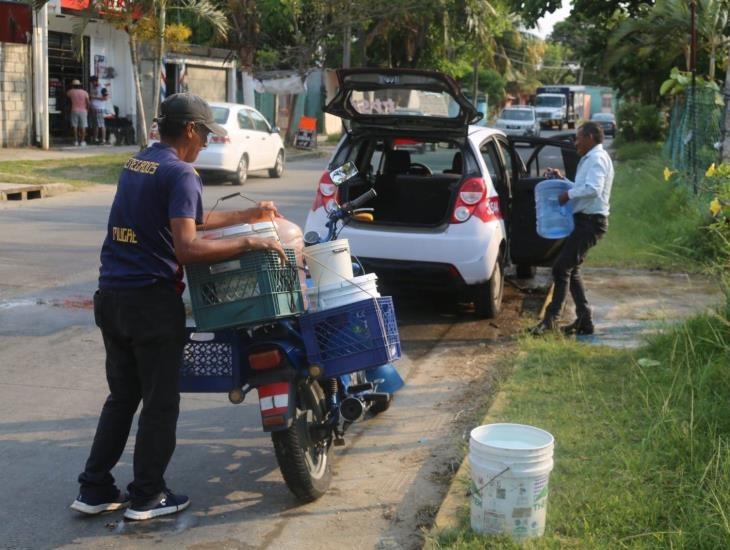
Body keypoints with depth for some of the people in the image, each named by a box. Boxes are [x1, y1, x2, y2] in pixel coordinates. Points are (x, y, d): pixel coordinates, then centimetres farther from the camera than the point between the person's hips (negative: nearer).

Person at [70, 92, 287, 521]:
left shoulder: (137, 163, 14)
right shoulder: (180, 174, -13)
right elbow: (187, 248, -23)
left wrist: (251, 214, 24)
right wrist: (249, 243, -18)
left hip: (111, 296, 8)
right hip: (152, 300, -8)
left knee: (123, 395, 18)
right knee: (161, 402, 6)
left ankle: (95, 489, 21)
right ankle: (146, 496, 14)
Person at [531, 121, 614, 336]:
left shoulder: (597, 158, -13)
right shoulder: (591, 159, 20)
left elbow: (593, 189, -28)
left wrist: (568, 194, -18)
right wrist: (561, 180, 17)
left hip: (590, 222, -11)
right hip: (585, 221, 11)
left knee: (561, 267, -12)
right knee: (571, 270, 13)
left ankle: (551, 318, -10)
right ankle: (584, 320, 15)